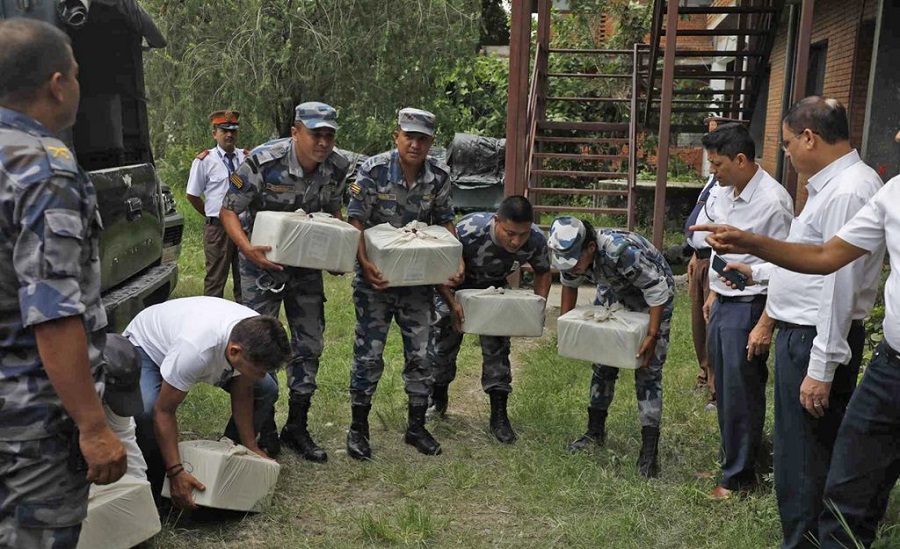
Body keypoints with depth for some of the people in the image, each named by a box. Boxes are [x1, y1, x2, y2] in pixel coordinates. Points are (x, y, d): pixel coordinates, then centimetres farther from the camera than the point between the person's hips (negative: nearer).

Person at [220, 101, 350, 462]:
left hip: (307, 263, 4)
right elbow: (229, 210, -15)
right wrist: (247, 249, -32)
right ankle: (264, 428, 20)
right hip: (263, 261, -4)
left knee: (310, 343, 8)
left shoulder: (337, 167, -9)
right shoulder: (262, 162, -22)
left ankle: (297, 428, 24)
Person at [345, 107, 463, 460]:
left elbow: (445, 221, 7)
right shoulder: (373, 171, -14)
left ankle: (417, 427, 25)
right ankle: (358, 428, 19)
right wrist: (365, 263, -26)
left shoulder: (439, 175, -4)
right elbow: (356, 221, -13)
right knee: (369, 354, 2)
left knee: (420, 353, 8)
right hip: (376, 274, -3)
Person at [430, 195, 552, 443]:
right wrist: (452, 304, -38)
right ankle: (437, 401, 32)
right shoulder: (468, 231, -41)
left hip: (494, 288, 2)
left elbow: (543, 273, -6)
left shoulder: (536, 240, -29)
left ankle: (499, 416, 7)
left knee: (497, 347, -5)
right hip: (454, 286, -2)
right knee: (444, 341, 6)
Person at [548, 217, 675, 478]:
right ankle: (596, 431, 24)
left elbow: (657, 290, -32)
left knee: (648, 370, -10)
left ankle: (650, 450, -7)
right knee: (602, 362, 9)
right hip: (613, 293, 6)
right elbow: (569, 286, 1)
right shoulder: (571, 253, -21)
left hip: (653, 297, -6)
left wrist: (652, 336, -34)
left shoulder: (623, 251, -42)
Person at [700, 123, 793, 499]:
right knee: (724, 389, 18)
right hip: (722, 302, 8)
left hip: (748, 306, -8)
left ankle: (739, 476, 20)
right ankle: (730, 460, 35)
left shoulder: (772, 202, -19)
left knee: (741, 394, 3)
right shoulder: (725, 193, 6)